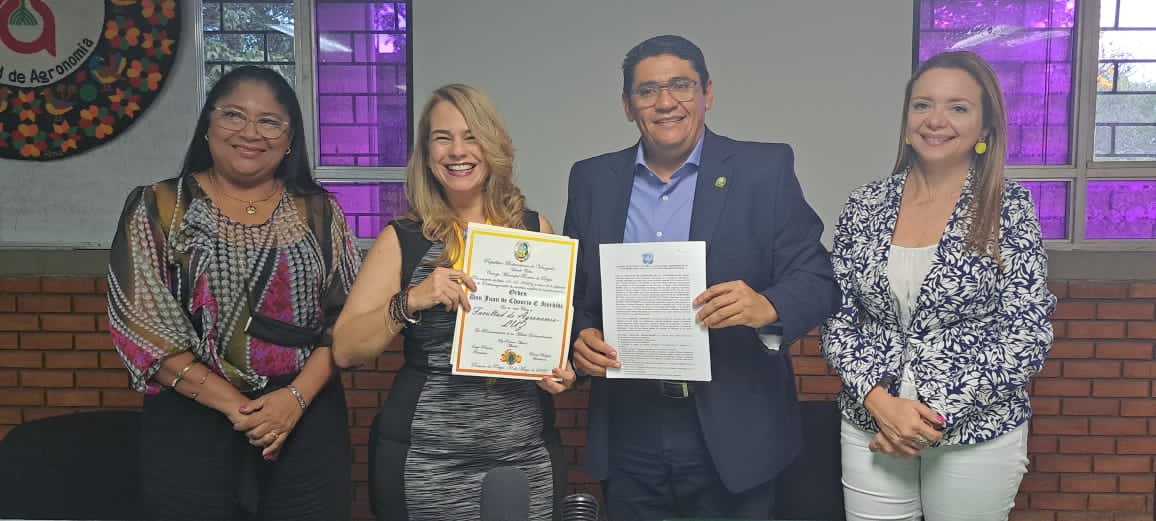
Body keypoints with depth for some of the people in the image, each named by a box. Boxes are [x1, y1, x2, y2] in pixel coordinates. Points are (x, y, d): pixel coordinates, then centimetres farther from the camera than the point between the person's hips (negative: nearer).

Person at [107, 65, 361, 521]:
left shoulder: (319, 212, 6)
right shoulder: (157, 209, 1)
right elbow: (142, 324, -6)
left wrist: (298, 396, -13)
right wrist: (235, 407, -12)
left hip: (307, 421, 1)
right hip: (191, 423, -1)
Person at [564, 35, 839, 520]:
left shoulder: (766, 170, -3)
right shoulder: (591, 180, 5)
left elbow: (818, 280, -6)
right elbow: (573, 290, 10)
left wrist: (768, 307, -26)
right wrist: (580, 337, -10)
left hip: (733, 436, -2)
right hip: (627, 434, 3)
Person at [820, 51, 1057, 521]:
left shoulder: (1009, 208, -7)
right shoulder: (865, 205, 0)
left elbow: (1027, 337, -10)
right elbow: (836, 318, 0)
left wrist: (936, 413, -16)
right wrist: (880, 402, -13)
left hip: (977, 434, -2)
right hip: (871, 428, 2)